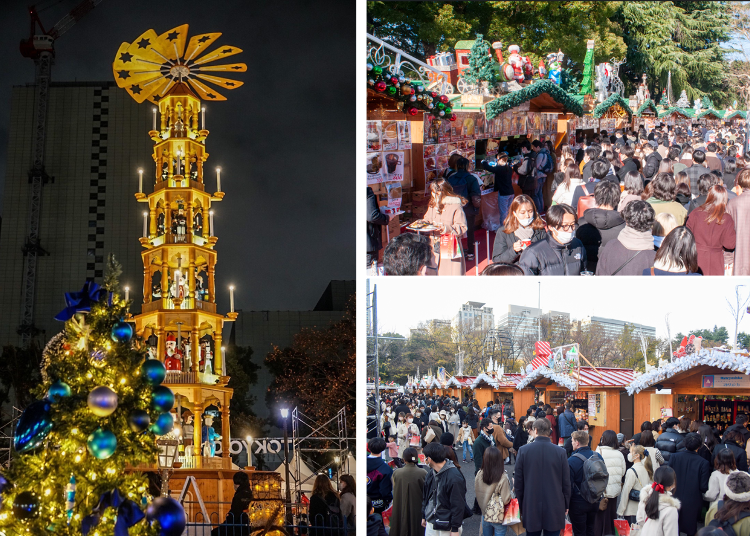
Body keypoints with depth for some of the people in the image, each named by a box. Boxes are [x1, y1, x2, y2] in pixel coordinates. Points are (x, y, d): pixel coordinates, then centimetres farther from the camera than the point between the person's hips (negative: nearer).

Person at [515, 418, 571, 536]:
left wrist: (520, 505, 11)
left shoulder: (523, 451, -6)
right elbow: (566, 482, 0)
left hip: (531, 508, 0)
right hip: (554, 509, 0)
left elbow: (518, 482, 0)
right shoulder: (560, 452, -6)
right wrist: (565, 506, 13)